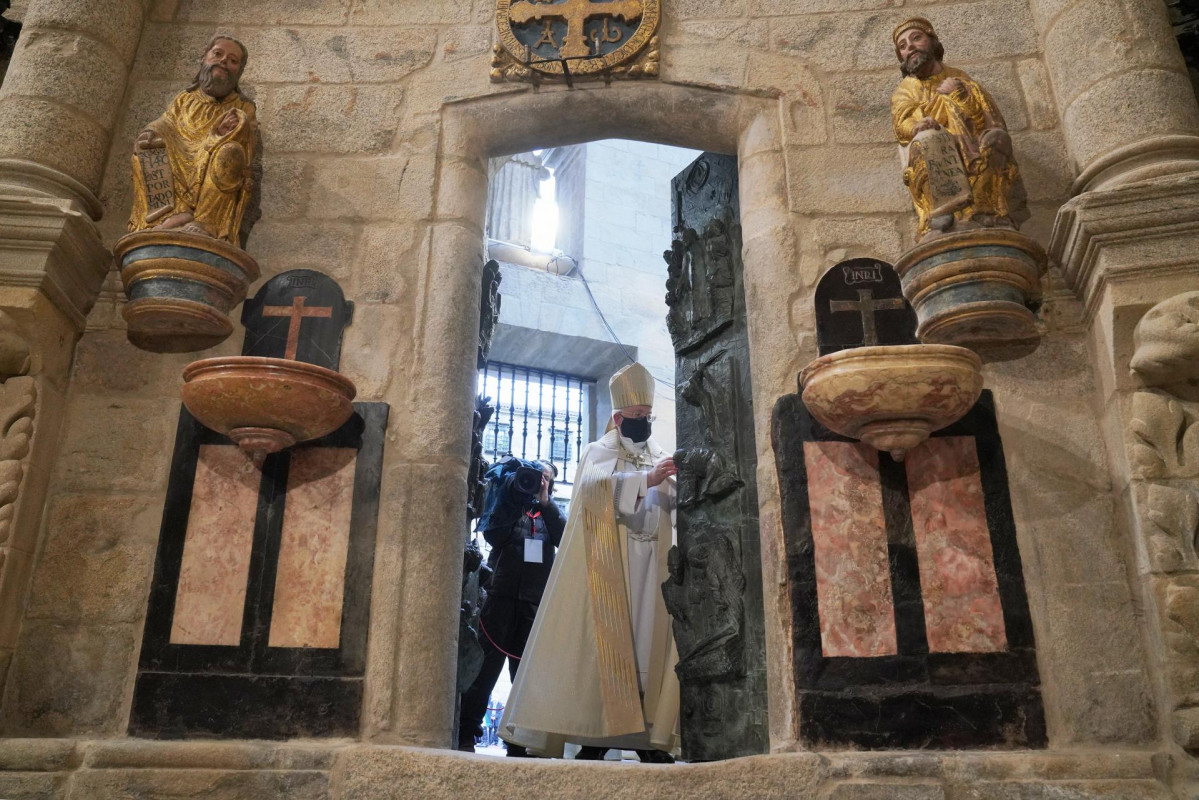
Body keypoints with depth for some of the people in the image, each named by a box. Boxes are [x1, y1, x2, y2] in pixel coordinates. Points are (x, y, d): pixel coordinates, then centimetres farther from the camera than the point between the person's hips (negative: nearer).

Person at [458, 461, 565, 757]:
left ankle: (519, 742, 10)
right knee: (487, 665, -5)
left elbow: (566, 539, -2)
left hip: (535, 601, 3)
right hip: (502, 595, -2)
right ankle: (465, 735, 2)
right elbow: (492, 534, -7)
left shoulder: (550, 512, 17)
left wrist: (545, 502, -5)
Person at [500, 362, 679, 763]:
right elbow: (595, 485, -17)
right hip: (609, 562, -4)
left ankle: (648, 734, 3)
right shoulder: (601, 451, 7)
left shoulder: (660, 457, 20)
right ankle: (595, 733, -2)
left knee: (648, 641, 0)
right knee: (605, 640, -7)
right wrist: (647, 480, -26)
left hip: (651, 564, 4)